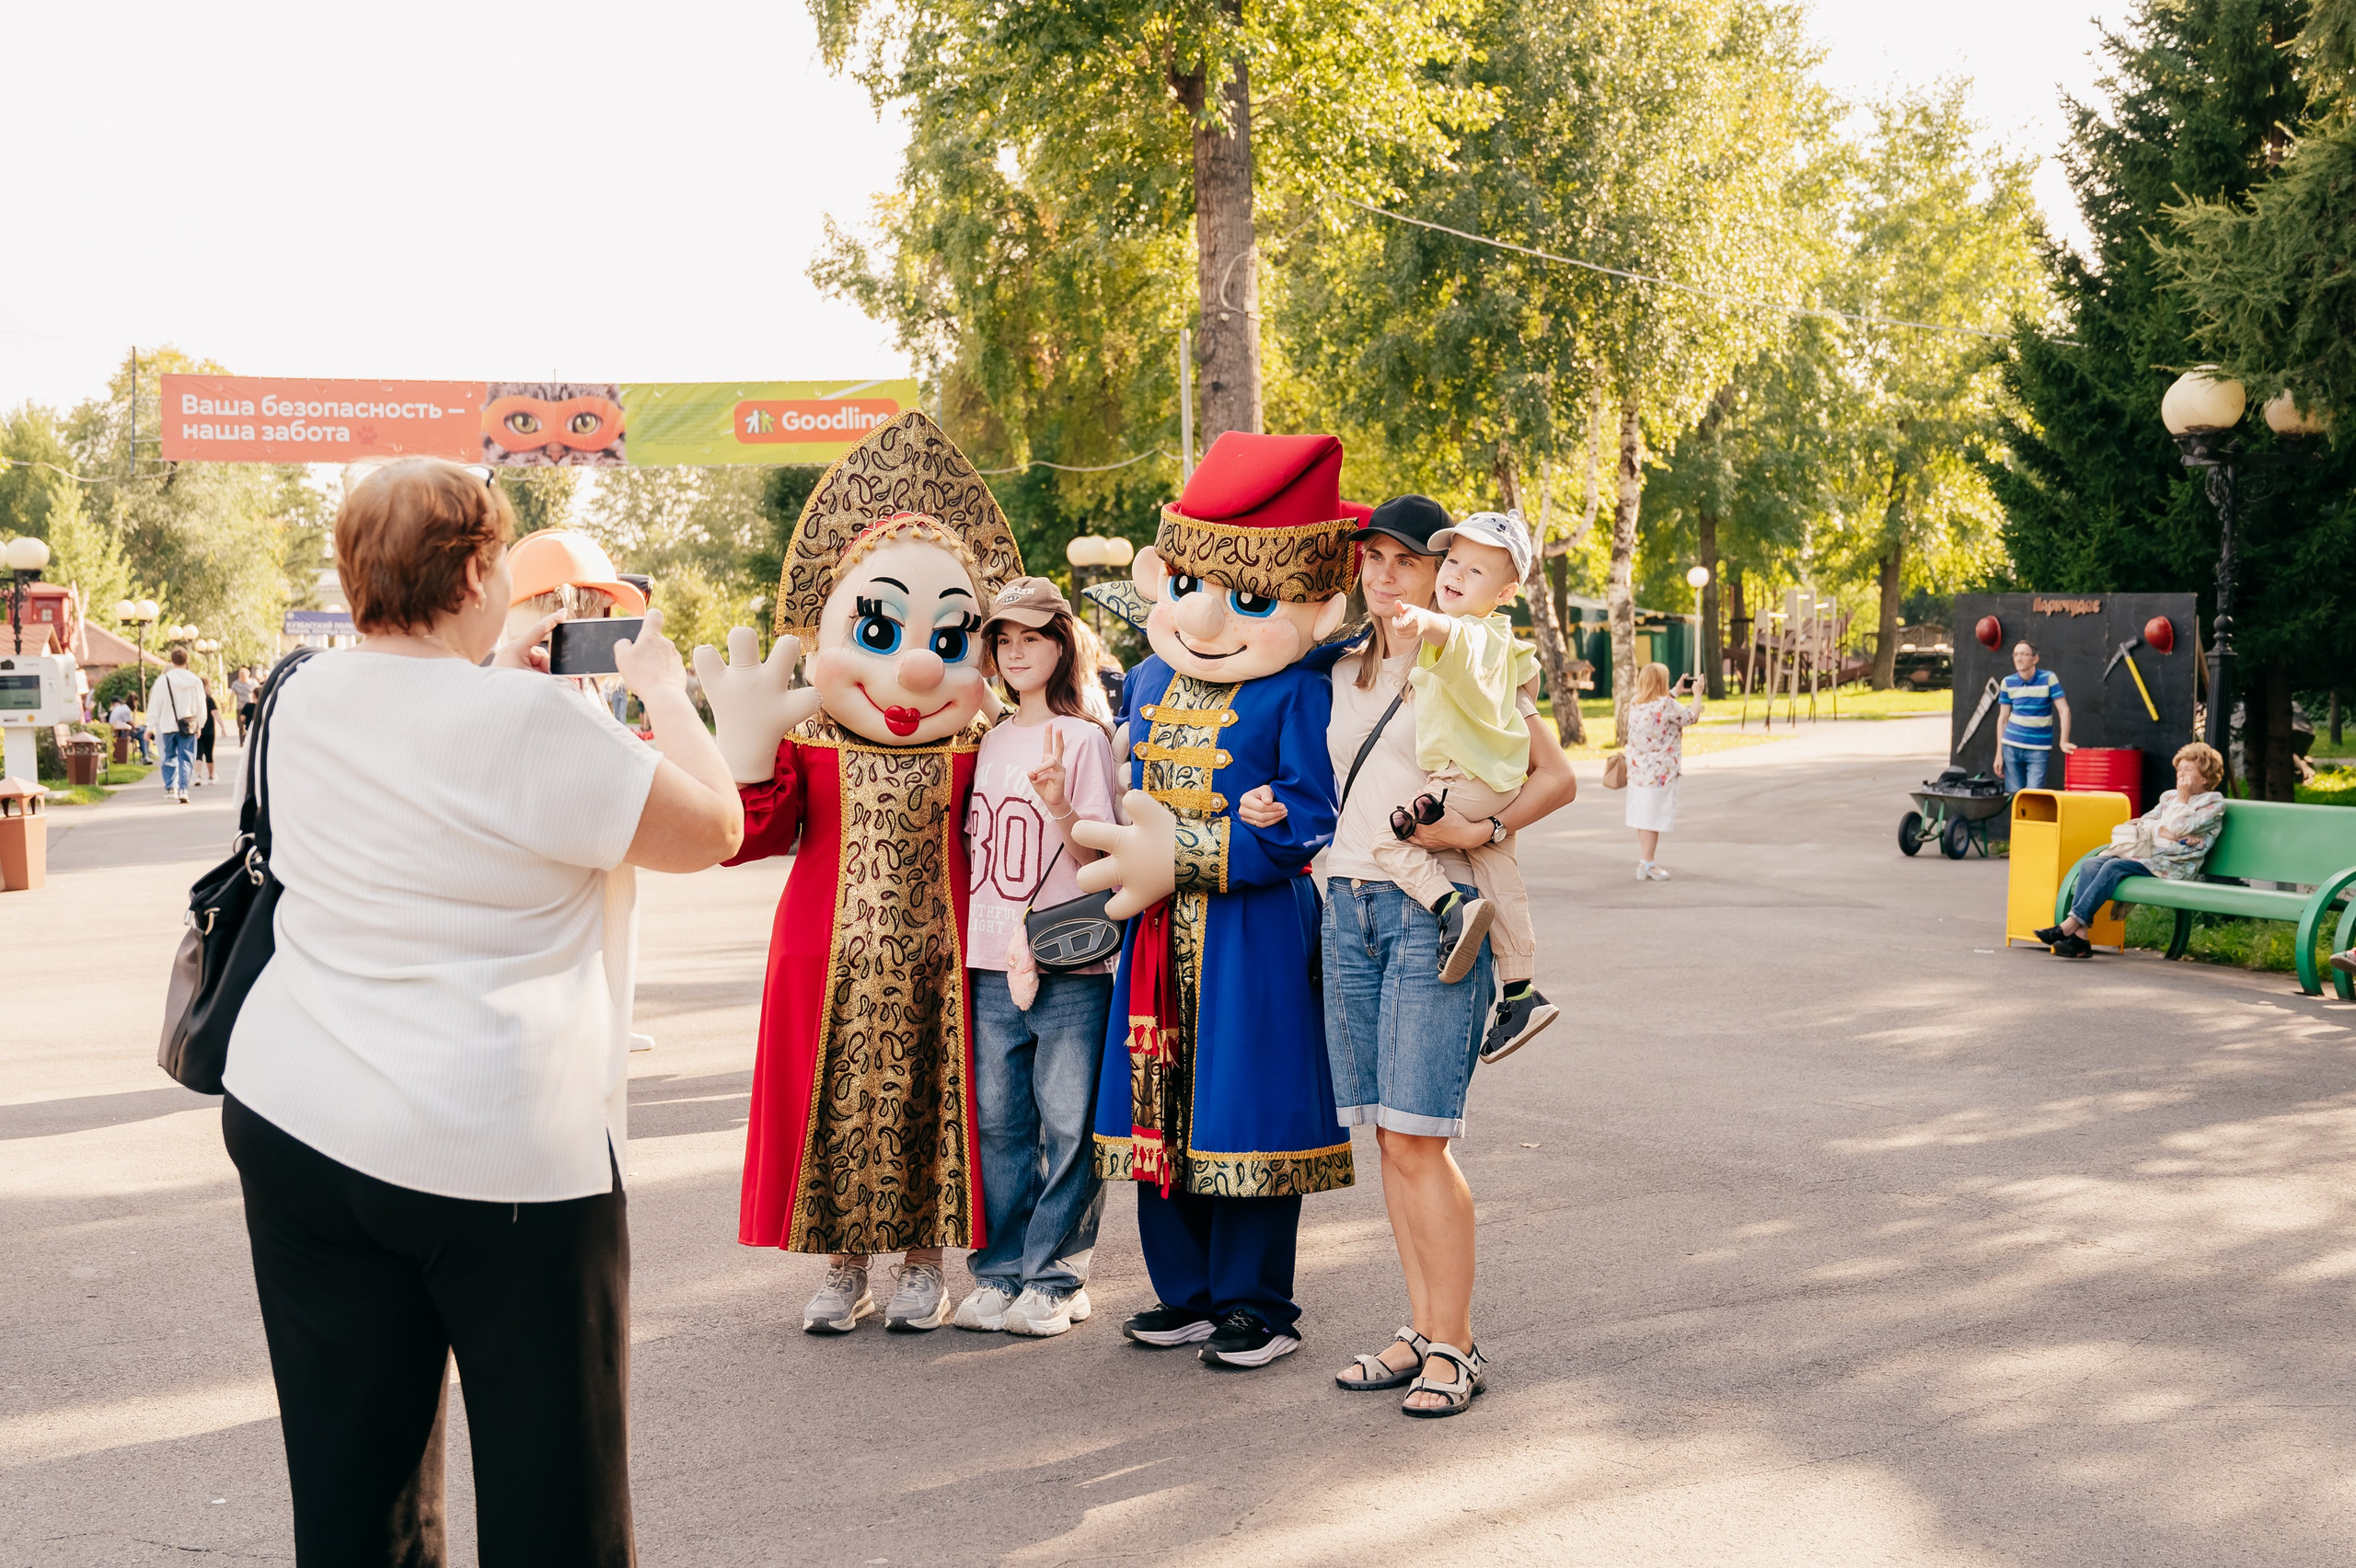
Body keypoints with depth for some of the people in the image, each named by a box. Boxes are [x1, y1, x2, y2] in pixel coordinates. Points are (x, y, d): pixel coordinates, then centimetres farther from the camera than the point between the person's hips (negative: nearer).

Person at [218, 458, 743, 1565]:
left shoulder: (306, 701, 5)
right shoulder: (528, 723, -16)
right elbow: (713, 827, -7)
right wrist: (664, 689, 7)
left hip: (293, 1123, 7)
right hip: (500, 1147, -7)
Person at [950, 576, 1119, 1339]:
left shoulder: (1082, 739, -4)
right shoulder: (989, 742, 13)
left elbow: (1097, 856, -8)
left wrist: (1059, 805, -25)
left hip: (1069, 967, -5)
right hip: (991, 961, 5)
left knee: (1067, 1125, -1)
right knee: (997, 1123, 9)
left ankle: (1054, 1277, 8)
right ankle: (999, 1273, 18)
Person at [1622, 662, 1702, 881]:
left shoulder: (1635, 703, 4)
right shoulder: (1667, 705, -18)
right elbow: (1691, 717, -4)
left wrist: (1677, 692, 27)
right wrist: (1697, 694, 11)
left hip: (1637, 770, 8)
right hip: (1659, 771, -7)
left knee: (1644, 816, 14)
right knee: (1653, 816, -2)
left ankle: (1647, 862, 24)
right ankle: (1647, 865, 0)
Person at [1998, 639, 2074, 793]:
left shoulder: (2048, 678, -6)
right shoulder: (2008, 682, 3)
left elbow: (2064, 710, -7)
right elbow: (2003, 718, 8)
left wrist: (2063, 742, -15)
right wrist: (1999, 753, 5)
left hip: (2039, 749, -3)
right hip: (2012, 747, 3)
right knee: (2013, 795, 4)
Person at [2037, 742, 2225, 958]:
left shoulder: (2214, 802, 6)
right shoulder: (2170, 796, 27)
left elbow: (2178, 828, -9)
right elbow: (2144, 822, 12)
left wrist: (2182, 798, 2)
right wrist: (2164, 831, -5)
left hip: (2173, 865, -7)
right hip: (2146, 852, 7)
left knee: (2114, 867, -30)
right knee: (2092, 865, -21)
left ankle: (2070, 925, -36)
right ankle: (2079, 938, -32)